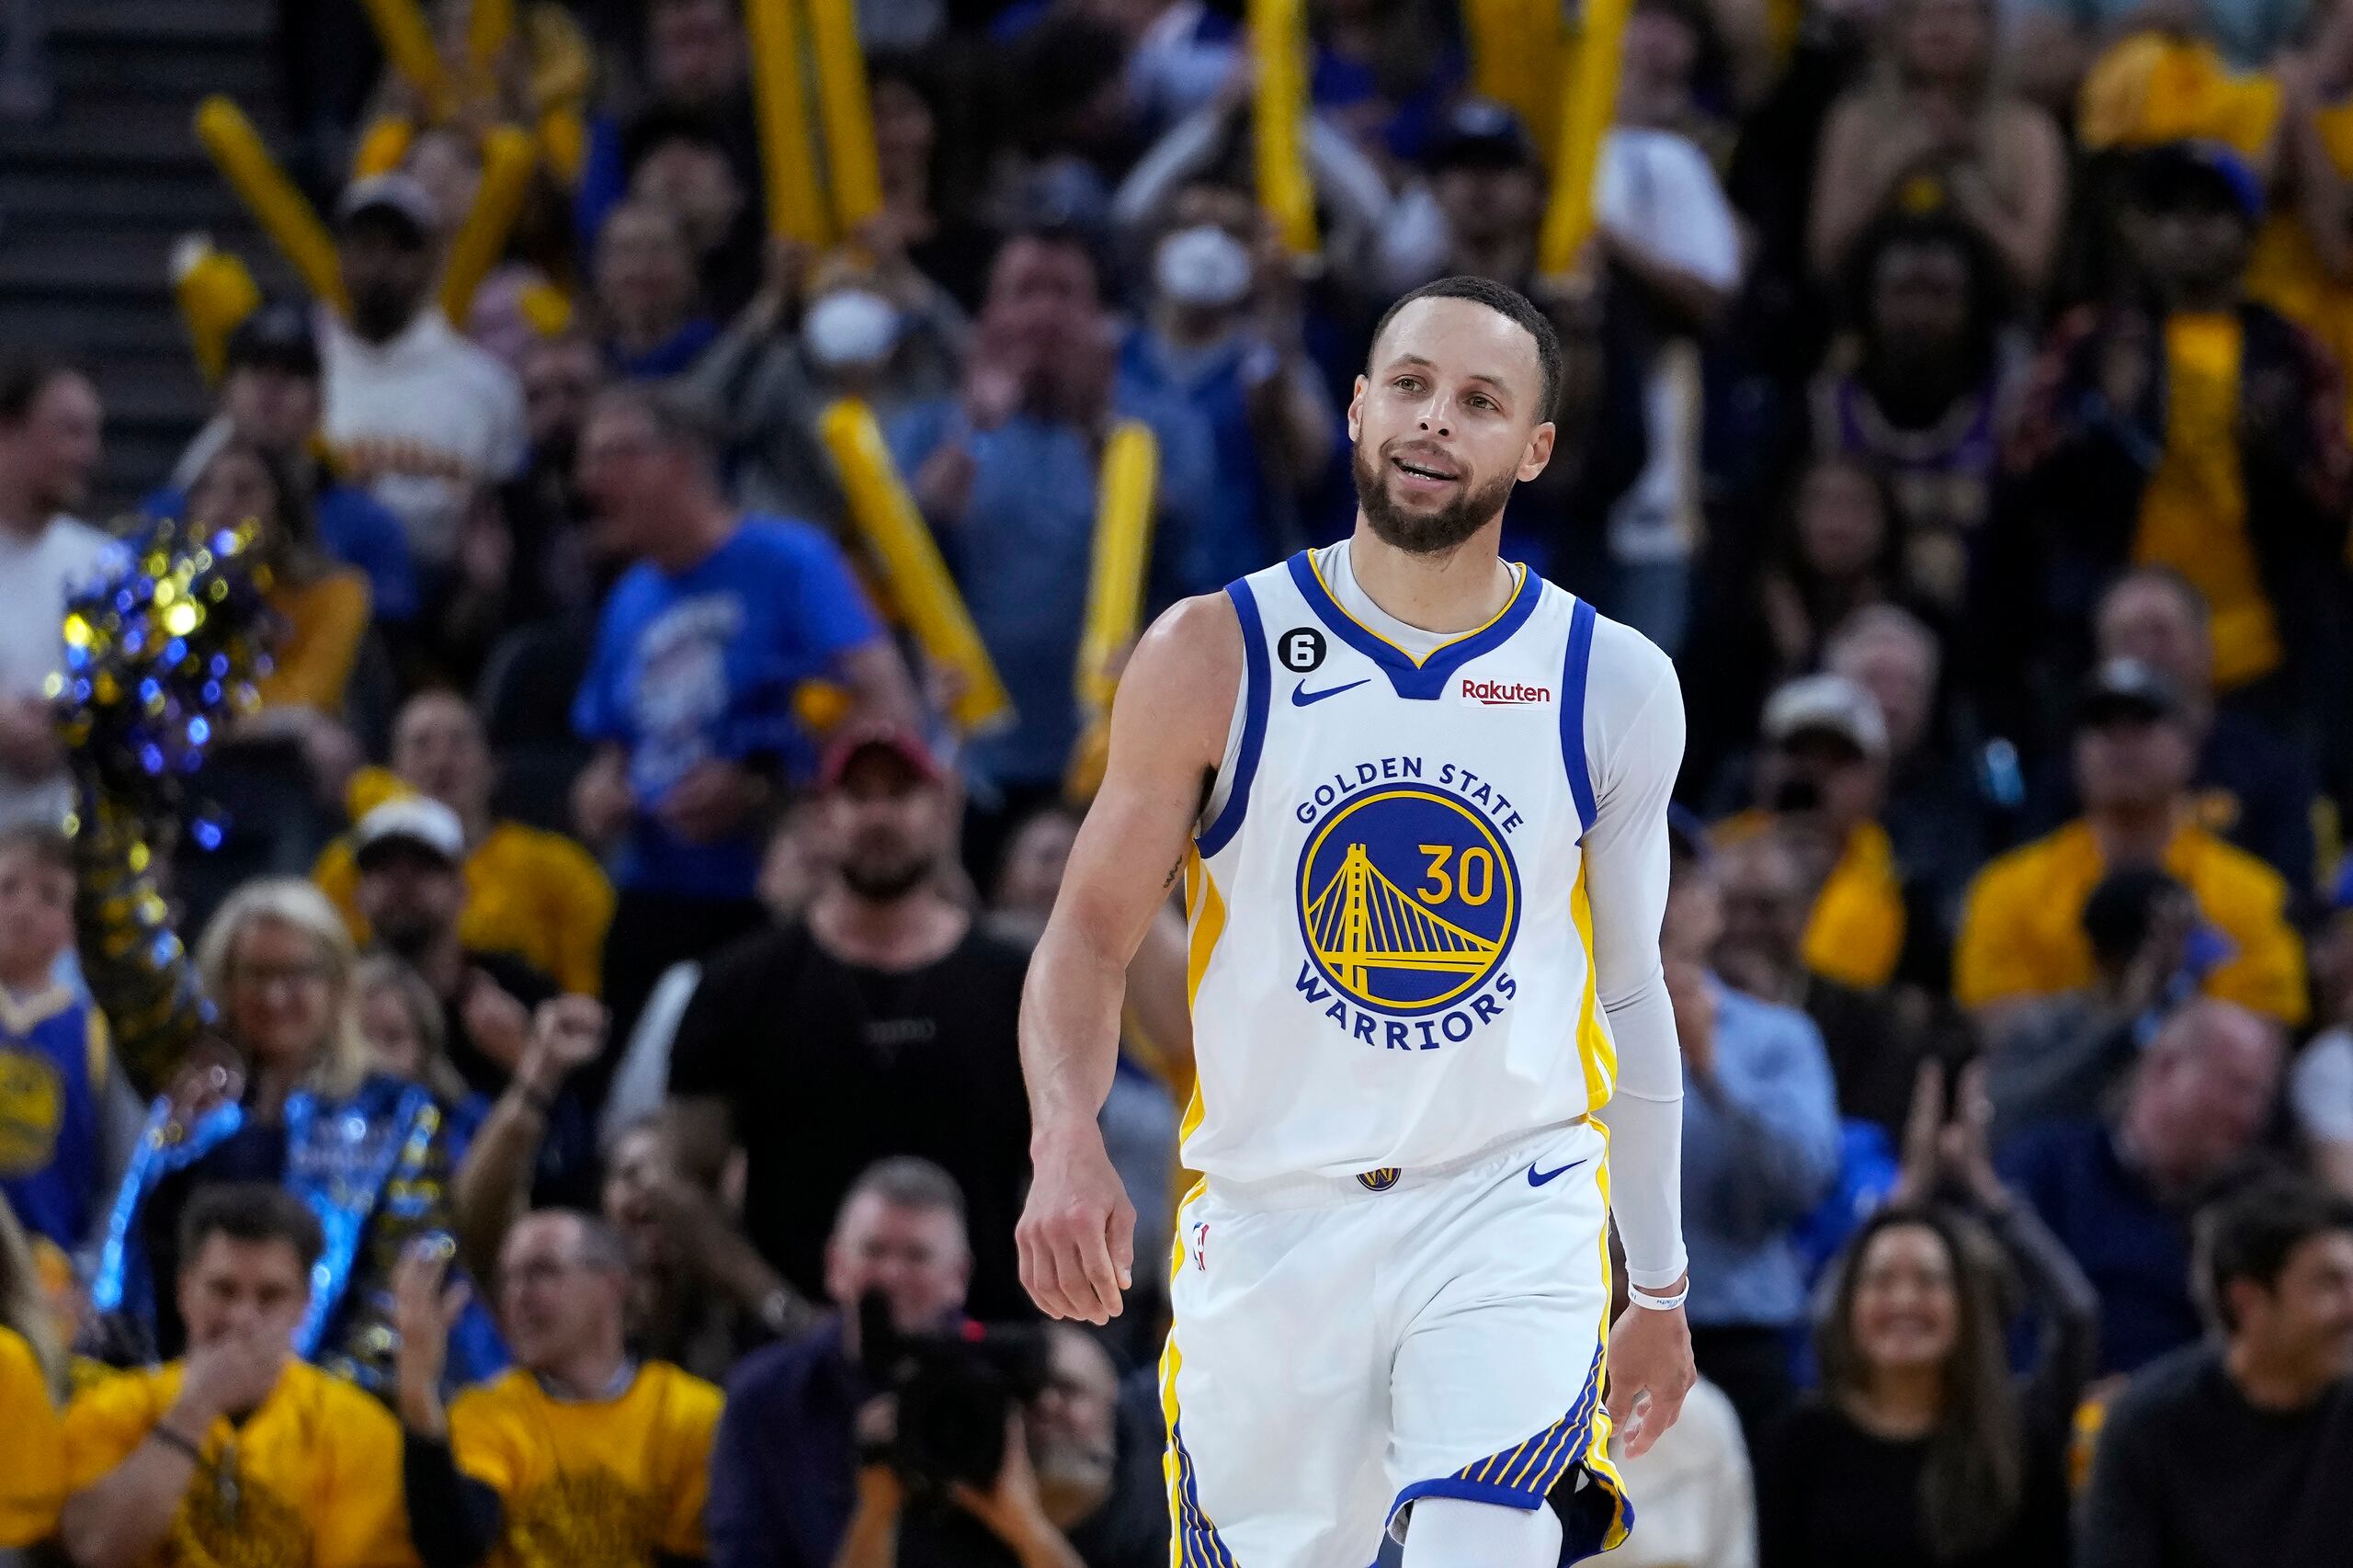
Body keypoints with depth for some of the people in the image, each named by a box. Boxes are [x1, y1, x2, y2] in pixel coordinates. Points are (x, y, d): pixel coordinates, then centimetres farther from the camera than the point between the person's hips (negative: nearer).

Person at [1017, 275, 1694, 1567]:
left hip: (1511, 1213, 0)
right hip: (1266, 1223, 1)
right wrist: (1066, 1140, -19)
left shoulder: (1615, 687, 4)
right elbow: (1092, 933, 1)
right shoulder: (1213, 659, -2)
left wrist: (1660, 1288, 18)